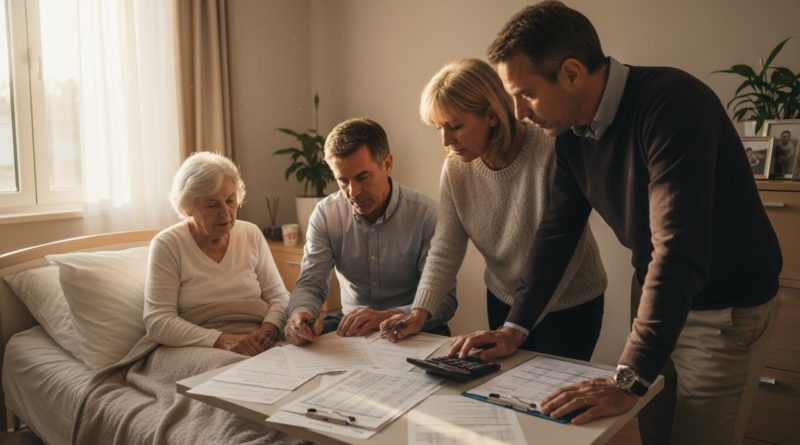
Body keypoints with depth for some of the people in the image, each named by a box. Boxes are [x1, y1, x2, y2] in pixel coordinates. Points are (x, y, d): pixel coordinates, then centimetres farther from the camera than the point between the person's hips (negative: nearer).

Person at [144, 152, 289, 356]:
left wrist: (269, 328, -14)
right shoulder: (167, 245, -2)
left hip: (258, 345, 3)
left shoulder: (252, 235, 10)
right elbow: (158, 321, -9)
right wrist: (221, 340, -22)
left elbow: (279, 295, 10)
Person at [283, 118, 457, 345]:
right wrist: (301, 312, -31)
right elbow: (310, 284, -5)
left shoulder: (425, 213, -15)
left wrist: (387, 317, -36)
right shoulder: (325, 214, -4)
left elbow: (444, 299, -18)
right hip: (350, 326, 1)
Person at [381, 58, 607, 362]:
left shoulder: (550, 154, -26)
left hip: (569, 305, -4)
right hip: (503, 300, 5)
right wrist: (420, 312, -21)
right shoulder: (456, 168, -9)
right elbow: (446, 249, -8)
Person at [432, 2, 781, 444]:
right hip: (656, 300, 6)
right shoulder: (571, 134, -4)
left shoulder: (672, 103, -28)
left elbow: (678, 250, -35)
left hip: (725, 309, -6)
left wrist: (628, 381, -36)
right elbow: (556, 232, 2)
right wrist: (514, 326, -4)